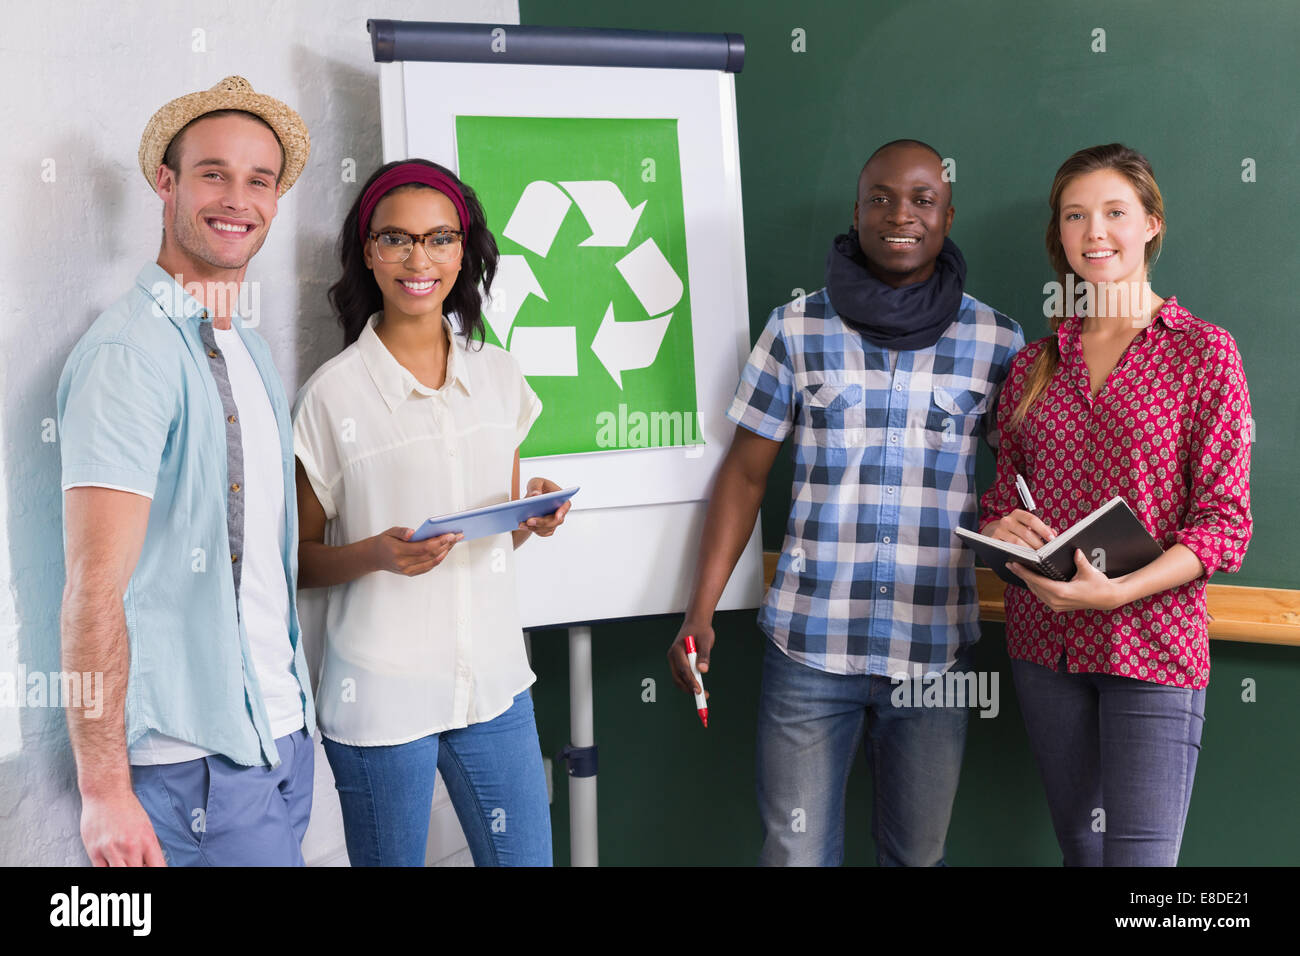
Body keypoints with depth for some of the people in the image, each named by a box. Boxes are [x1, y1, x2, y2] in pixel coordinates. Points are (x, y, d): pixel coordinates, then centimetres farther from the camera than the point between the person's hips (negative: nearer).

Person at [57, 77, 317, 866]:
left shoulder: (251, 350, 11)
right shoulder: (131, 352, -15)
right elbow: (96, 589, -19)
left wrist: (292, 705, 11)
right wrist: (104, 791, -19)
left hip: (284, 733, 8)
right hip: (197, 763, -8)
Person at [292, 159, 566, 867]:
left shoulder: (498, 374, 6)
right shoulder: (333, 393, -7)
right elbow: (300, 556, -1)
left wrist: (533, 518, -6)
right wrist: (376, 554, -20)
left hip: (494, 682, 4)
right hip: (381, 695, -4)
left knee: (525, 857, 12)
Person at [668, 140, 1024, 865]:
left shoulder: (996, 341, 2)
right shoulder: (797, 330, 2)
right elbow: (746, 474, 3)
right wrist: (701, 610, -2)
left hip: (935, 645, 1)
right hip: (809, 641, 0)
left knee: (918, 852, 15)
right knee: (796, 850, 7)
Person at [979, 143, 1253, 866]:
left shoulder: (1204, 351, -3)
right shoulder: (1037, 361, 10)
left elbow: (1225, 522, -7)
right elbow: (1002, 493, 14)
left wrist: (1118, 589, -21)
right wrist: (1001, 530, -10)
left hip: (1152, 642, -4)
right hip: (1044, 643, 4)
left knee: (1140, 857, -5)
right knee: (1079, 843, 15)